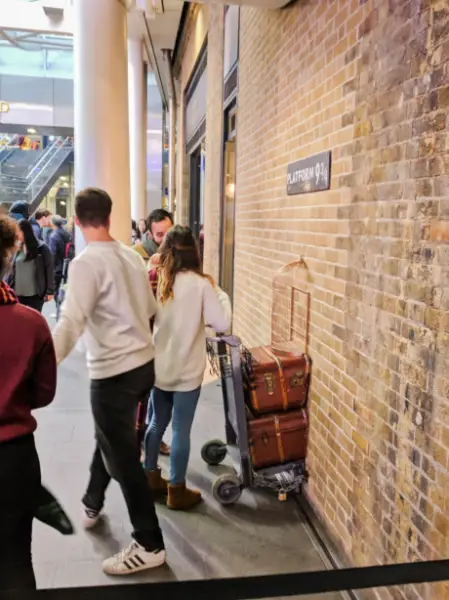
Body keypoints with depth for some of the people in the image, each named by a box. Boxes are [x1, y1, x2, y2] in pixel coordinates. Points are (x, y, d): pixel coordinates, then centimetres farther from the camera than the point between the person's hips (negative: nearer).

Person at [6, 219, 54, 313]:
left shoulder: (42, 248, -6)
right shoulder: (18, 249, 8)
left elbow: (49, 270, -6)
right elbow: (13, 270, 12)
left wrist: (50, 291, -8)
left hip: (35, 294, -4)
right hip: (19, 294, 4)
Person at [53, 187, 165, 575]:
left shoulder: (86, 263, -16)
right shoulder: (131, 255, 5)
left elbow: (70, 324, -28)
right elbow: (152, 309, 14)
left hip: (114, 373, -8)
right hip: (144, 363, 8)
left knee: (123, 458, 5)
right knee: (108, 439, 27)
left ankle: (149, 546, 19)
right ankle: (92, 504, 49)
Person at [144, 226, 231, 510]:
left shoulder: (156, 281, -3)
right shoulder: (200, 284, -15)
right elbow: (222, 323, -14)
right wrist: (221, 293, 0)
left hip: (158, 366, 5)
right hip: (187, 371, -5)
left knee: (158, 423, 20)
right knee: (181, 430, 6)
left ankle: (150, 478, 34)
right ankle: (177, 491, 19)